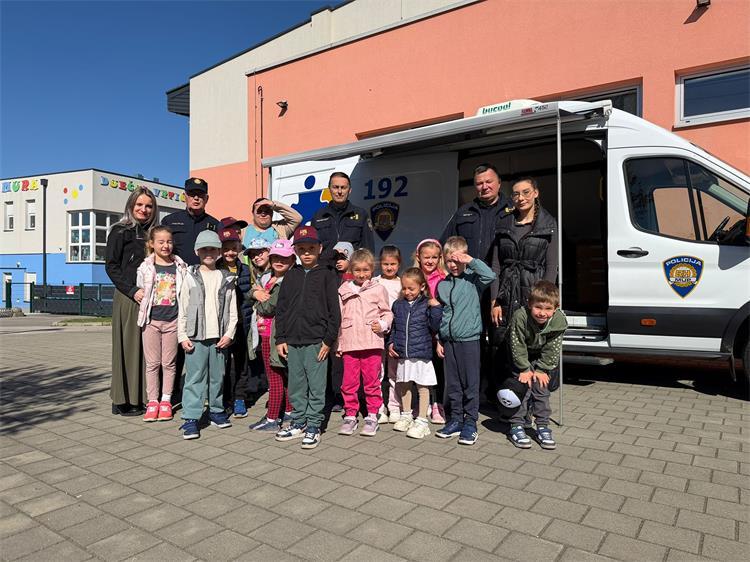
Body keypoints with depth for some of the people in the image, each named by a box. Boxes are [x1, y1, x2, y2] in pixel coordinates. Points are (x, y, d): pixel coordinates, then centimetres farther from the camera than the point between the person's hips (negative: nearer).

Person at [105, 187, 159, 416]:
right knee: (128, 347, -1)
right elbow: (111, 266, -5)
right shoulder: (120, 231, 1)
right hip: (127, 298, -5)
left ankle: (143, 397, 16)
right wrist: (133, 291, -14)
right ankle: (123, 400, 8)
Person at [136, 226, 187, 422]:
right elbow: (140, 293, 6)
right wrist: (144, 316, 0)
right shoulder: (146, 267, 1)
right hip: (152, 319, 0)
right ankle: (152, 401, 15)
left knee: (169, 363, 7)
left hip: (172, 320, 0)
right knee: (152, 363, 6)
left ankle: (166, 400, 17)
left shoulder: (180, 267, 2)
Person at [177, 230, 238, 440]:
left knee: (217, 377, 12)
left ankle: (216, 411, 26)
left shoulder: (226, 278, 6)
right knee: (195, 377, -1)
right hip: (196, 336, -2)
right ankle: (190, 418, 4)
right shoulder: (191, 277, 3)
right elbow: (182, 310, 2)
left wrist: (229, 334, -3)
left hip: (219, 337, 2)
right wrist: (182, 336, -5)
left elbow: (232, 310, 6)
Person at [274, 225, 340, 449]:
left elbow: (334, 311, -3)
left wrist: (329, 340, -7)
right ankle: (298, 423, 26)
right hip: (292, 341, 4)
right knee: (296, 386, 13)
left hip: (316, 341, -4)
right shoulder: (291, 276, 9)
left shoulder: (327, 275, -1)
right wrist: (280, 338, 6)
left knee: (316, 387, 2)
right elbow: (281, 309, 11)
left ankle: (313, 426, 14)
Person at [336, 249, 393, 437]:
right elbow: (339, 317, 13)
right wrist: (337, 343, 12)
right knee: (349, 382, 5)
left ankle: (372, 416, 18)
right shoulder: (344, 290, 11)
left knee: (371, 381, 4)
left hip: (372, 343, -2)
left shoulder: (378, 289, 4)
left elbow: (387, 312, 8)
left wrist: (383, 324, -12)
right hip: (349, 343, 2)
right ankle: (350, 415, 19)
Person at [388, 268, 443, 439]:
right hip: (402, 354, 5)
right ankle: (406, 415, 34)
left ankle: (422, 421, 15)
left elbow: (434, 327, -10)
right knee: (404, 385, 17)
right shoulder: (398, 305, 7)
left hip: (421, 353, -4)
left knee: (422, 387, 5)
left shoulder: (427, 304, -6)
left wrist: (436, 308, -18)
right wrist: (391, 343, 4)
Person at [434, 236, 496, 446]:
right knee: (452, 384, 11)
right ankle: (455, 420, 23)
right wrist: (439, 341, 12)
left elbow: (490, 276, -24)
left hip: (469, 339, -4)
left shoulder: (473, 280, -3)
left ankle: (470, 422, 14)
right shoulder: (442, 285, 9)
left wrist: (471, 261, -17)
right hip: (448, 341, 4)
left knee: (470, 383, 2)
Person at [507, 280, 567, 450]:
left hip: (541, 358, 2)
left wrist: (542, 370, -15)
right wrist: (524, 369, -20)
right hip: (521, 357, -2)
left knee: (541, 385, -3)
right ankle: (516, 426, -1)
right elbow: (517, 346, -24)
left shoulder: (559, 321, -25)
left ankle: (542, 426, 9)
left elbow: (552, 350, -15)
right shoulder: (520, 317, -34)